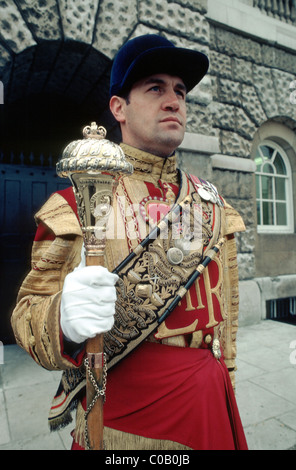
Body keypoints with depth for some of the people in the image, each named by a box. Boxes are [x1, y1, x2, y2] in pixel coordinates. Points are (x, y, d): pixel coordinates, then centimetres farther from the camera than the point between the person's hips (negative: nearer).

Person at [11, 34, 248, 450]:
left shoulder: (213, 205, 2)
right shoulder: (75, 206, -11)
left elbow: (226, 307, 8)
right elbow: (28, 312, -9)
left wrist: (224, 390, 13)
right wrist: (65, 320, -31)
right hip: (121, 420, -3)